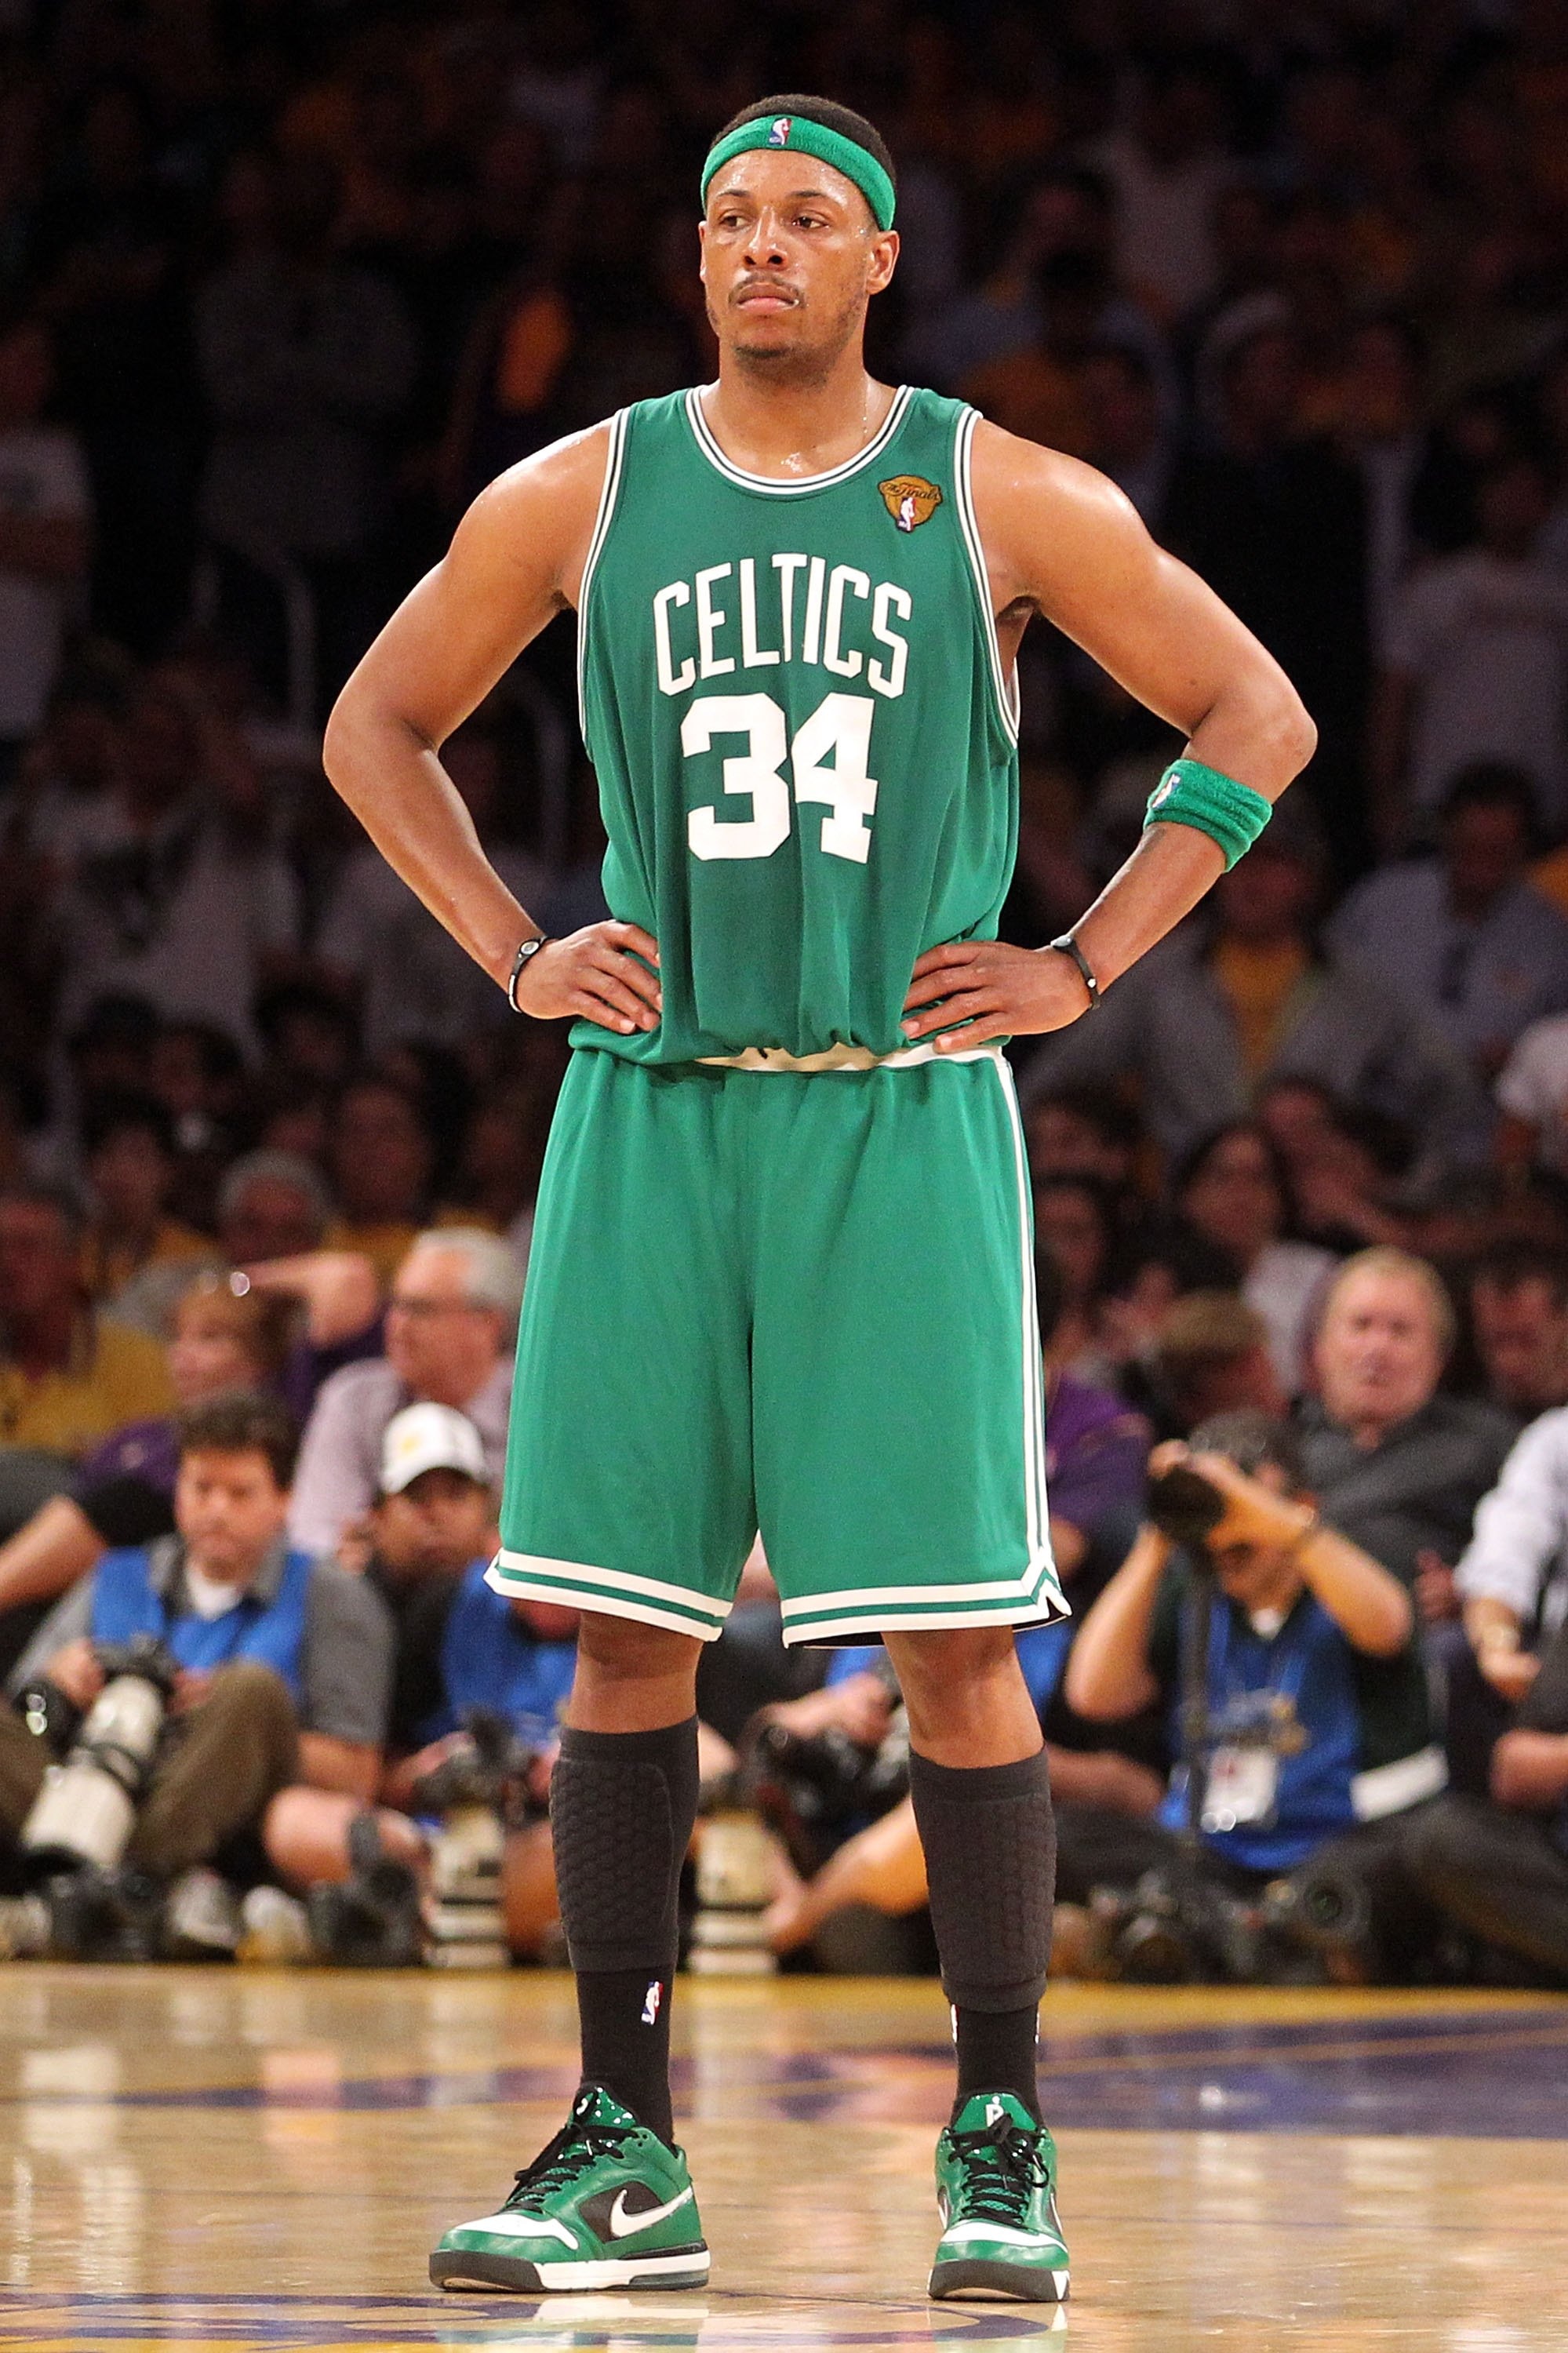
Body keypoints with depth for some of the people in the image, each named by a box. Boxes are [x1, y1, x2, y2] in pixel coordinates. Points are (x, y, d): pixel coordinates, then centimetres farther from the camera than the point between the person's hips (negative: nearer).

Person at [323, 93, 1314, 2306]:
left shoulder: (1006, 503, 2)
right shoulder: (580, 498, 6)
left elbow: (1258, 720, 8)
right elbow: (380, 728, 19)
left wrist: (1084, 968, 1)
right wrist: (516, 958, 7)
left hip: (902, 1114, -2)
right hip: (653, 1110, 2)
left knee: (957, 1644, -5)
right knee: (626, 1629, 1)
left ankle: (999, 2145, 5)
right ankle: (625, 2160, 7)